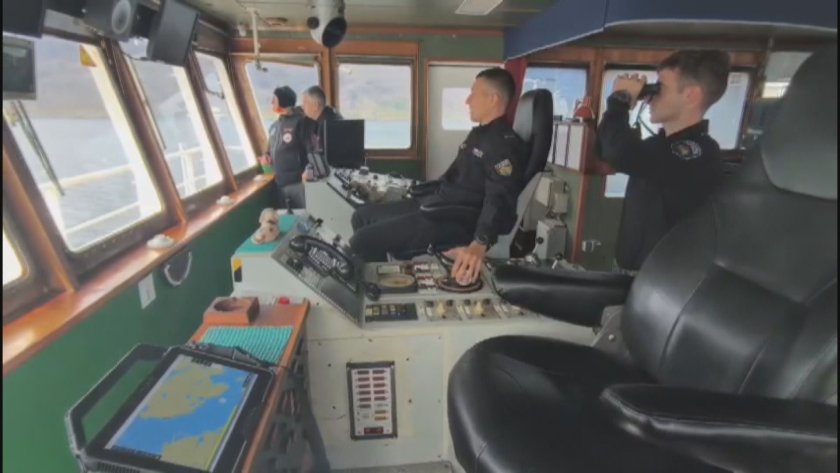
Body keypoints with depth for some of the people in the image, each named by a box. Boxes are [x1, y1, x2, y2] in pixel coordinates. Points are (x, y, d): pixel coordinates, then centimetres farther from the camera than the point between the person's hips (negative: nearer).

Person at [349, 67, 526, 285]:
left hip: (455, 220, -10)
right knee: (362, 216, 10)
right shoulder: (479, 133, 17)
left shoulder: (504, 144, -16)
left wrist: (479, 244, -47)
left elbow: (499, 200, -31)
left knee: (362, 241, -21)